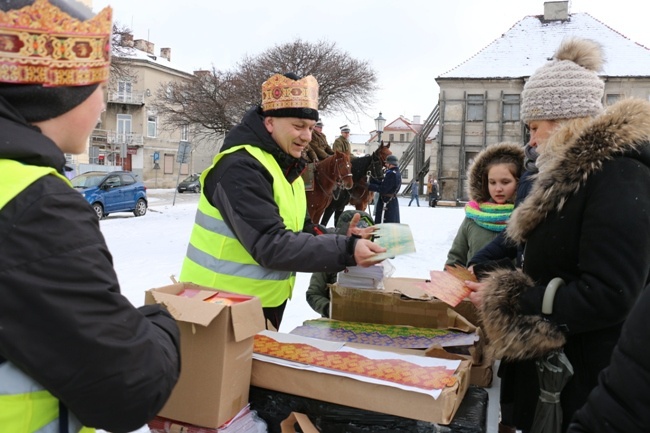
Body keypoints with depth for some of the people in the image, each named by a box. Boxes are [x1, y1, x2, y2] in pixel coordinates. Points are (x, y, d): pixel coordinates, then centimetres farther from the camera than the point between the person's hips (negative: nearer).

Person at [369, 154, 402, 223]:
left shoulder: (391, 174, -20)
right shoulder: (397, 173, 11)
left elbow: (383, 189, -23)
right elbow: (383, 184, 10)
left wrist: (369, 186, -16)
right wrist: (372, 180, 5)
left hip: (386, 202, -10)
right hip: (393, 201, 10)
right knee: (394, 222, 18)